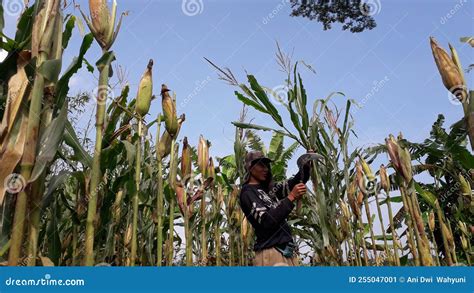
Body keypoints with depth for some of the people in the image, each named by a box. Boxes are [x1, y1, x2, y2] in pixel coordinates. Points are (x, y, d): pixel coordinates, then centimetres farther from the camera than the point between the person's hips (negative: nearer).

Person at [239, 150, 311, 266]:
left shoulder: (269, 188, 16)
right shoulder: (248, 193, -5)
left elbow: (294, 183, 13)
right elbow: (266, 221, -17)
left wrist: (306, 165, -5)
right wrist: (291, 198, -19)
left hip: (288, 251, 7)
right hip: (271, 252, -7)